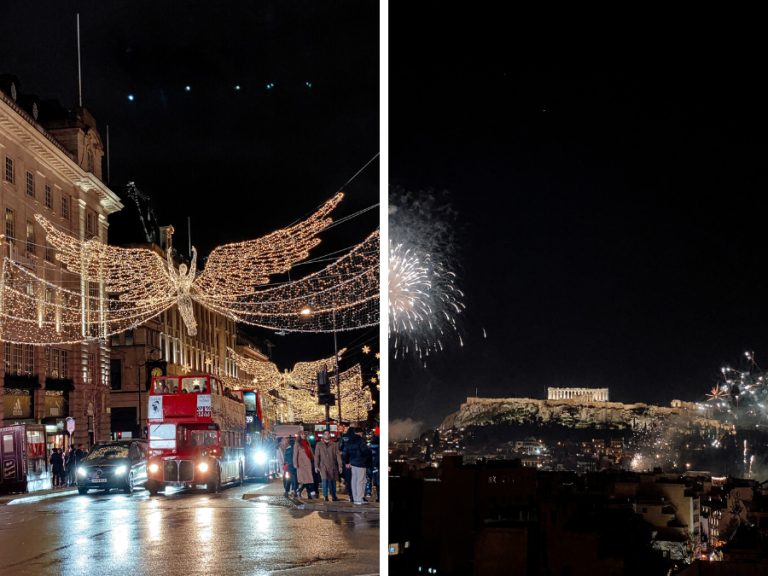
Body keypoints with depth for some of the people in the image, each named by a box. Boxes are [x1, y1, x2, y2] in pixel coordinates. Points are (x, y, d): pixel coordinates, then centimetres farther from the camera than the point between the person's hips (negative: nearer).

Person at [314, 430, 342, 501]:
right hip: (323, 466, -1)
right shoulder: (319, 444, 7)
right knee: (325, 480, -15)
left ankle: (333, 496, 16)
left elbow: (338, 455, 5)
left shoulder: (334, 445, 8)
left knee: (333, 481, 3)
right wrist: (316, 466, -2)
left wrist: (340, 466, -2)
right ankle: (325, 496, -5)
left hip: (333, 466, 1)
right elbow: (317, 456, 5)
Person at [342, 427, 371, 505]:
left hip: (352, 463, 8)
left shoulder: (349, 442, 11)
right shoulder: (360, 441, -14)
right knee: (360, 481, -4)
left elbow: (344, 453, 16)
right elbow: (366, 451, -19)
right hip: (360, 463, -8)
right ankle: (359, 499, -6)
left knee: (354, 480, 12)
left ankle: (355, 498, 17)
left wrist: (346, 462, 26)